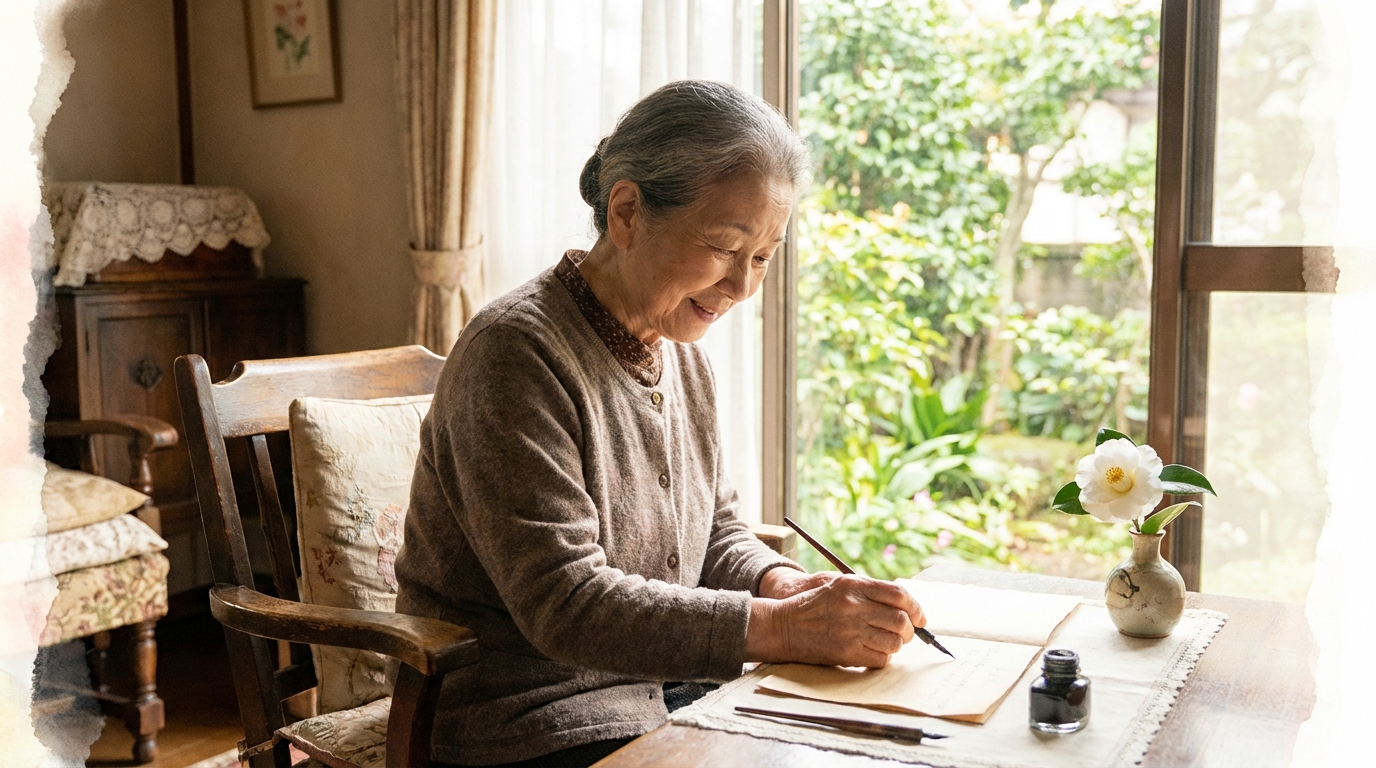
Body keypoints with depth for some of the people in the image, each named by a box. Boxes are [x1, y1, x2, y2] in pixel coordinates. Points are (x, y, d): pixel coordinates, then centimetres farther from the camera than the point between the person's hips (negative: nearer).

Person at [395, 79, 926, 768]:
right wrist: (783, 627, -29)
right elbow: (562, 603, -24)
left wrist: (784, 584, -9)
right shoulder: (516, 353, -18)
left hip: (657, 696, 7)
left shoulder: (680, 354, 8)